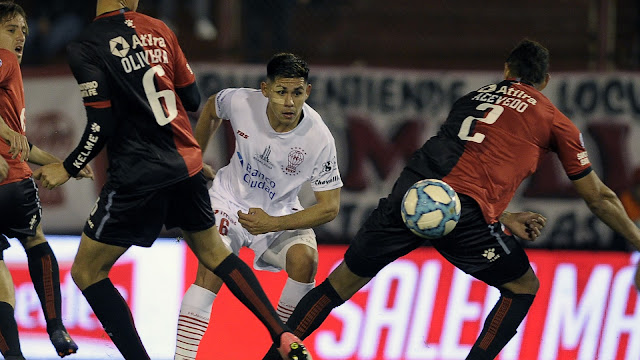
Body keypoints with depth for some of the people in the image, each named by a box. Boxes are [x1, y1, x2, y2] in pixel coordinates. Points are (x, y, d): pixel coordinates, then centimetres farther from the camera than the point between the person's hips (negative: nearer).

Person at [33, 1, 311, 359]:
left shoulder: (84, 48, -11)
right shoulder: (159, 29, 6)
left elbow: (102, 125, -14)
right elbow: (193, 99, 11)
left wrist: (68, 169, 0)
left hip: (138, 174, -6)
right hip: (187, 162, 6)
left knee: (86, 272, 6)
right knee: (213, 251, 24)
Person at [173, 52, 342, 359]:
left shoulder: (319, 138, -26)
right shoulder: (241, 103, -22)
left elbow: (329, 207, -19)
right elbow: (211, 109, 6)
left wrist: (273, 224, -31)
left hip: (279, 214, 0)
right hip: (230, 199, 0)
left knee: (304, 257, -28)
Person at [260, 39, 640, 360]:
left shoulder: (474, 97, 31)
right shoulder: (555, 121, 18)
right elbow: (598, 198, 23)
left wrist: (504, 219, 34)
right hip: (462, 211, -4)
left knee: (341, 284, 16)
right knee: (523, 286, 18)